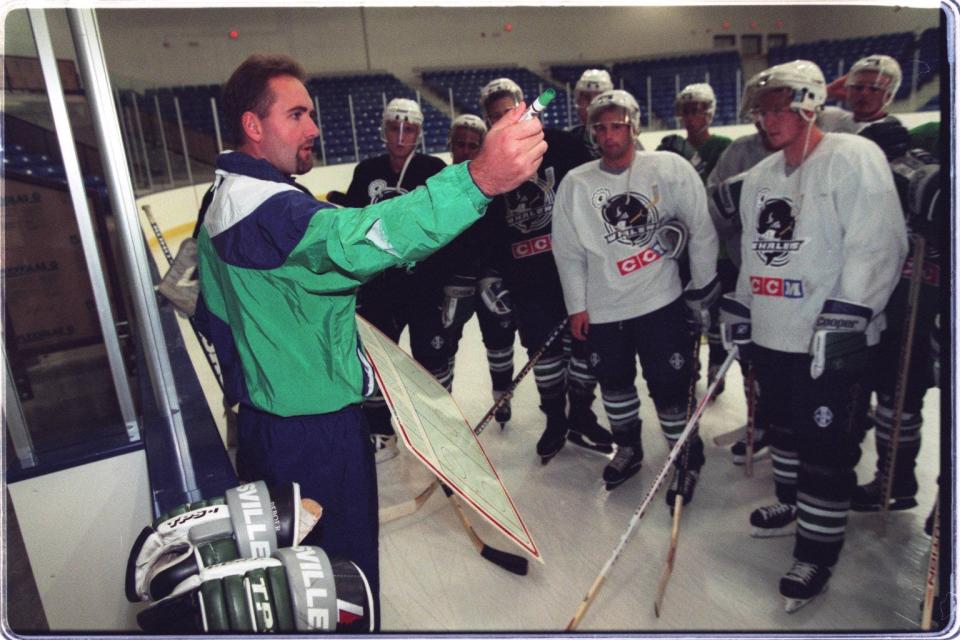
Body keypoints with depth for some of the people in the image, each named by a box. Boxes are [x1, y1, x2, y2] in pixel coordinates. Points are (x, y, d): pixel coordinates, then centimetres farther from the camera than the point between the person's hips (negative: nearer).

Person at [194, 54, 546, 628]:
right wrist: (478, 179, -56)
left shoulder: (223, 202, 11)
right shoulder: (267, 208, -24)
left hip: (263, 423, 10)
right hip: (318, 432, -10)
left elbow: (215, 314, 18)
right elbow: (356, 240, -45)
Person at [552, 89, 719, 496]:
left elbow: (701, 227, -2)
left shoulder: (669, 168, -8)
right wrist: (576, 306, 1)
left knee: (670, 385, 0)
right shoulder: (575, 183, -2)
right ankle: (628, 448, 40)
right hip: (602, 307, 3)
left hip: (660, 300, -3)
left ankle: (688, 459, 24)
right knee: (614, 382, 16)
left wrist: (703, 286, 2)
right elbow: (568, 250, 3)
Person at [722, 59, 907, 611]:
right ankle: (793, 505, 41)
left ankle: (816, 555, 13)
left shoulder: (855, 158, -10)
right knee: (787, 429, 20)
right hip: (772, 336, 7)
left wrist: (845, 317, -23)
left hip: (831, 343, -7)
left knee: (826, 448, -1)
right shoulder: (760, 176, 14)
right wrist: (739, 307, 18)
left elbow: (878, 246, -17)